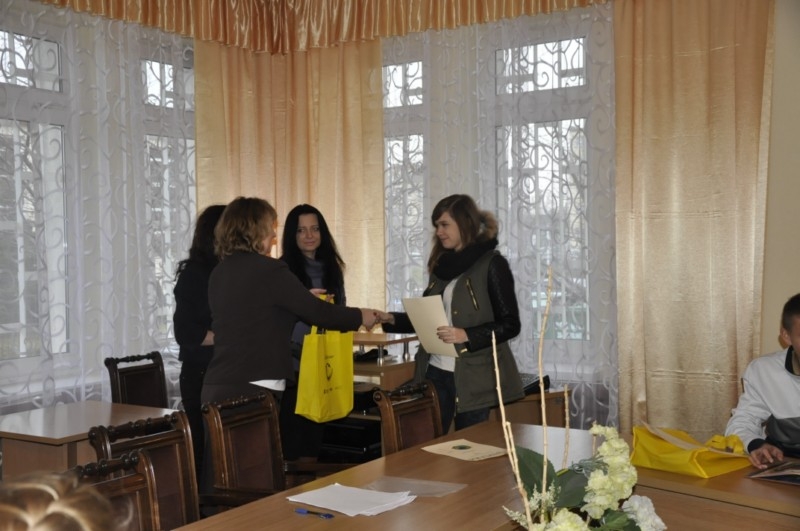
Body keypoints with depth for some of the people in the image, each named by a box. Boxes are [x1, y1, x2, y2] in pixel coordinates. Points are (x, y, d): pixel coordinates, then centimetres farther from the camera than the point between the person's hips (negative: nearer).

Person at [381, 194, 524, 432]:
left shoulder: (492, 263, -8)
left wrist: (466, 335, -22)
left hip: (472, 376, -6)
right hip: (436, 371, 6)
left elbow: (510, 325, -11)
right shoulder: (442, 264, 12)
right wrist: (391, 319, 2)